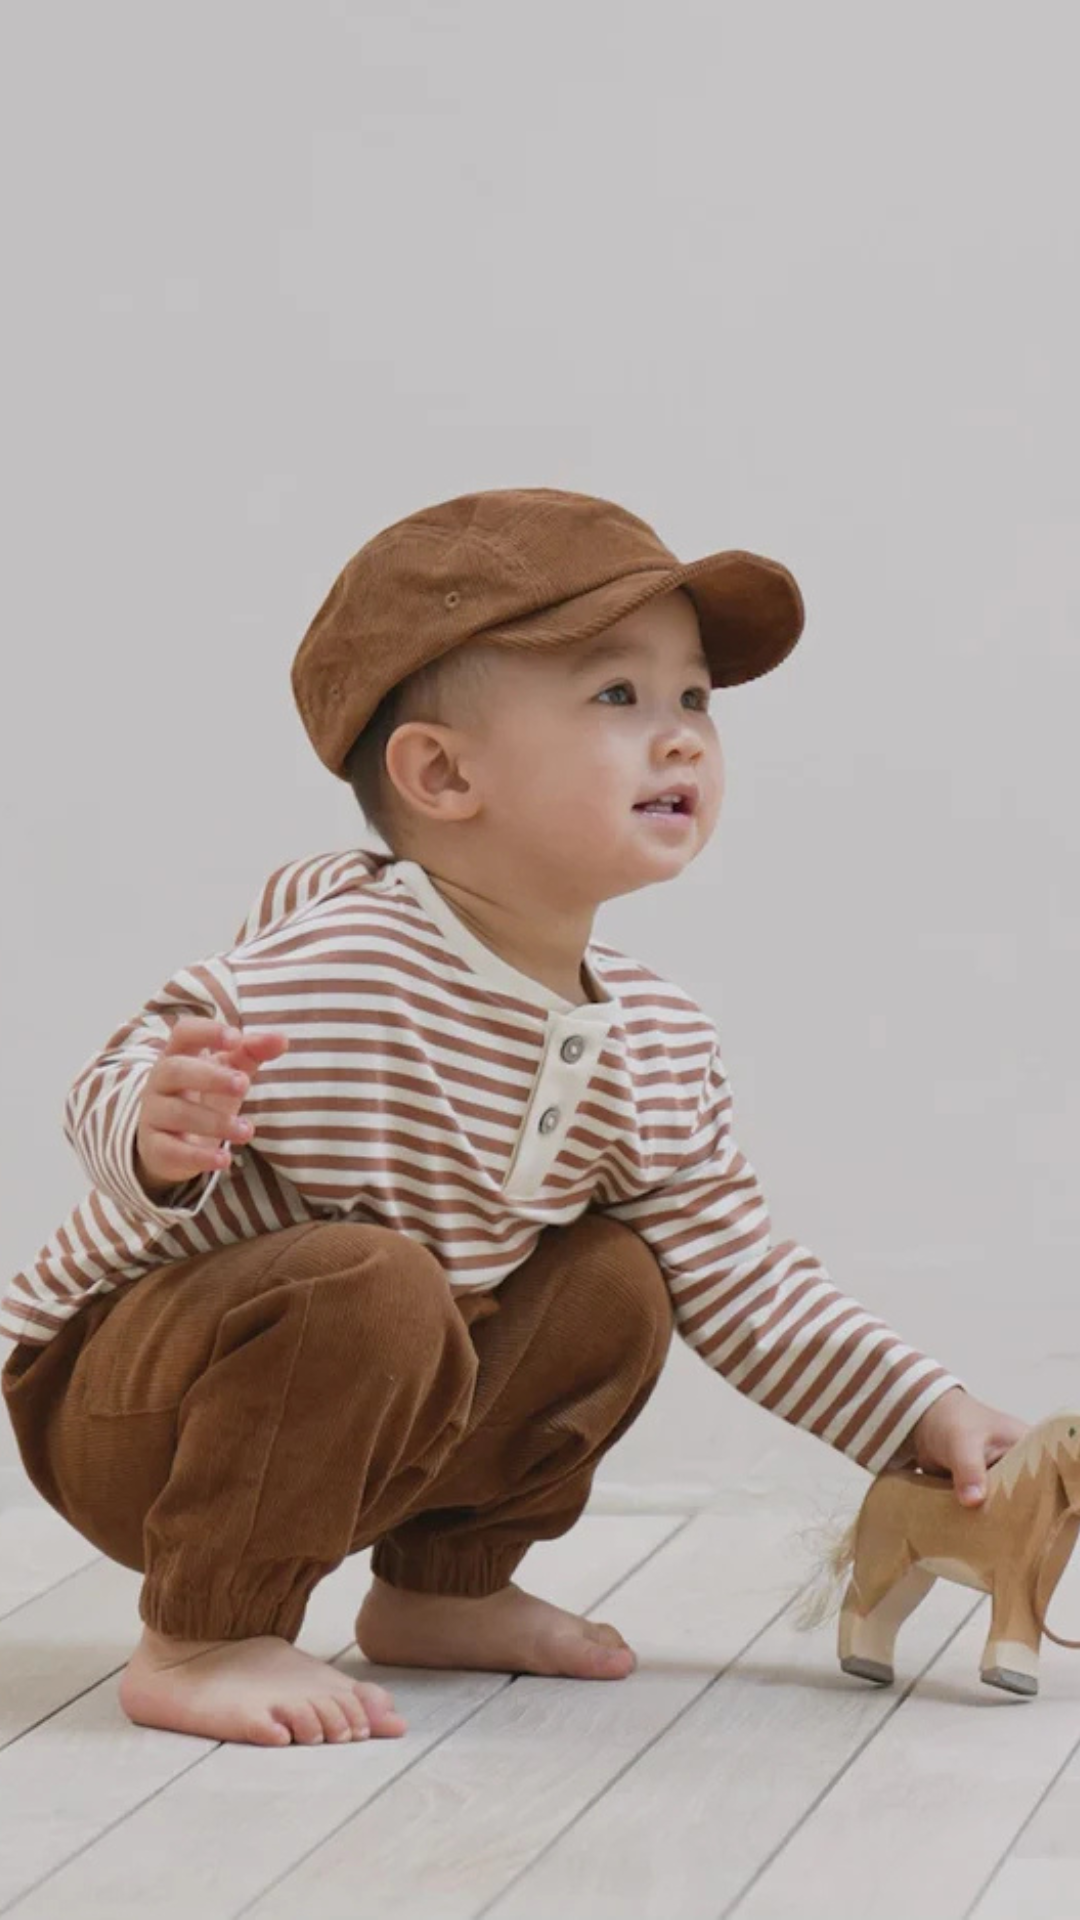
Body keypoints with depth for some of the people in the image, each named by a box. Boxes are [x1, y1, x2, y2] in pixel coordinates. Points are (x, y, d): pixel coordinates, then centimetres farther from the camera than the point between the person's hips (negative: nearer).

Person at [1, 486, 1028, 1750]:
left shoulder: (659, 1052, -3)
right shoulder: (333, 960, -27)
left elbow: (741, 1282, 6)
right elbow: (116, 1098, -25)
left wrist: (927, 1418, 0)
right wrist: (160, 1138, -49)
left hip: (362, 1392, 8)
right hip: (113, 1387, -8)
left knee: (615, 1285, 1)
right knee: (372, 1287, -33)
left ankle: (440, 1587, 16)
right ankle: (199, 1641, -16)